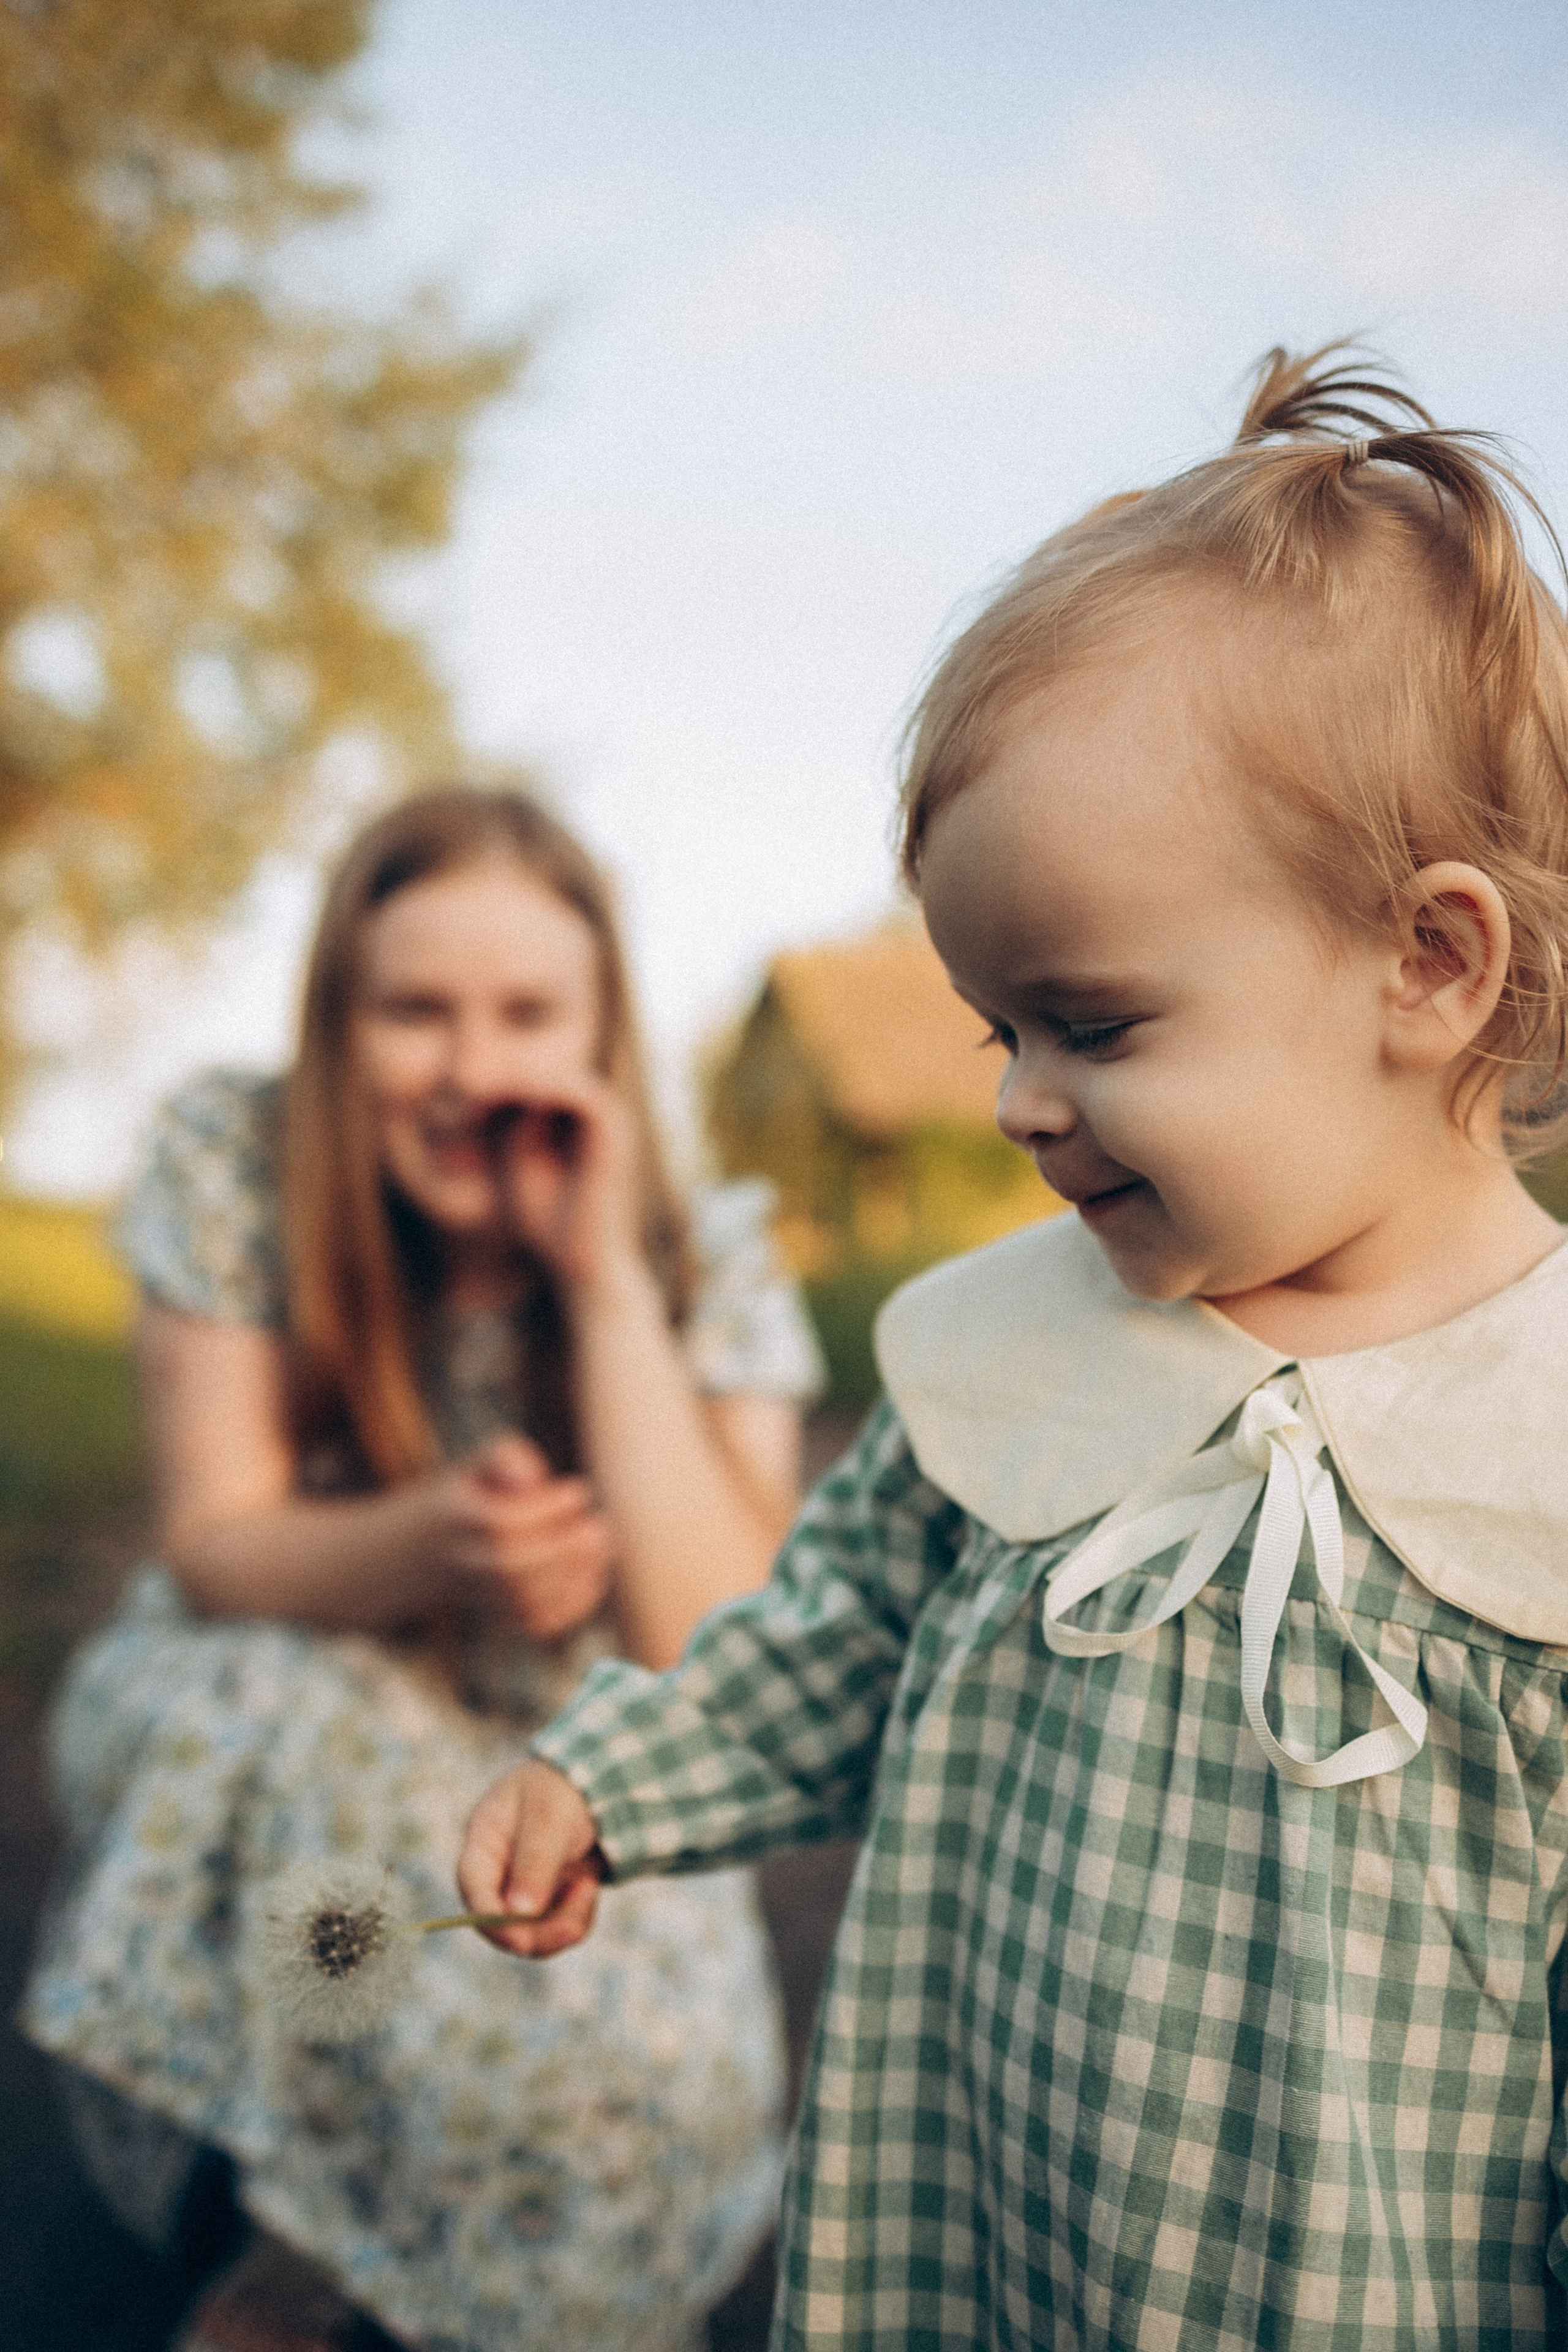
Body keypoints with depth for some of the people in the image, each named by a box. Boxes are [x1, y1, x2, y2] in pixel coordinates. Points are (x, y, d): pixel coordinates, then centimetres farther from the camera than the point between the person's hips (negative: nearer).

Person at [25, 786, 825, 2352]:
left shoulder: (706, 1255, -14)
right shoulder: (230, 1164, -14)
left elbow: (720, 1660, -25)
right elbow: (216, 1543, -15)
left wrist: (599, 1271, -30)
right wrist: (429, 1546, -38)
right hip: (251, 1740, 1)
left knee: (645, 2056, -29)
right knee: (278, 1710, -34)